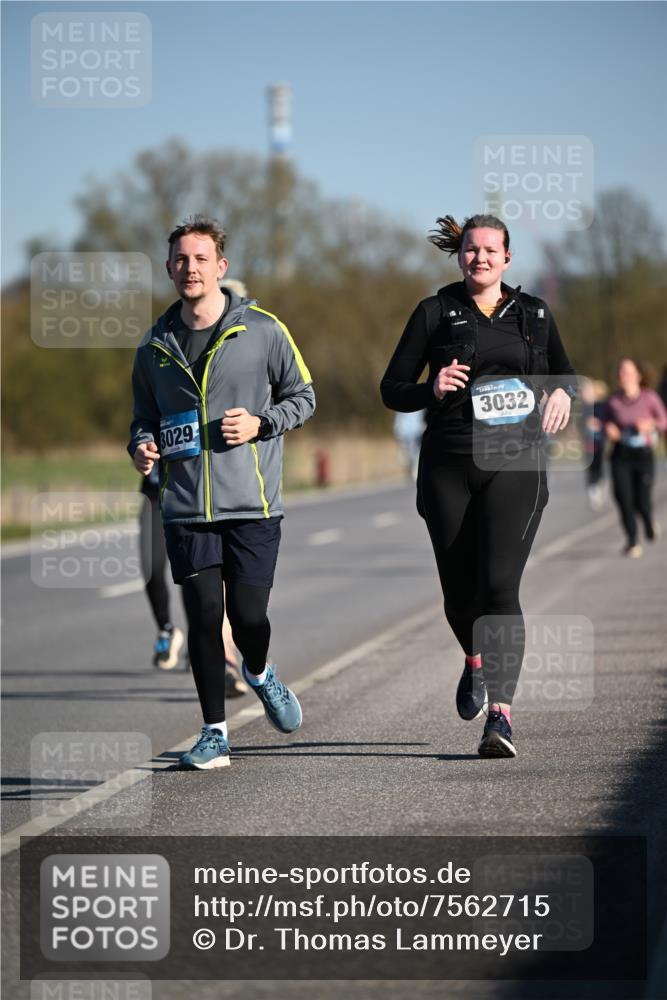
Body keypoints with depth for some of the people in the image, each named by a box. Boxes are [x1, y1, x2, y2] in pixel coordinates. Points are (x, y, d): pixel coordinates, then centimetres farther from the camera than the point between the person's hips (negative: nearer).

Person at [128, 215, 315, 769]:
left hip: (252, 503, -2)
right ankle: (215, 733, 10)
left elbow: (303, 395, 7)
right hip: (186, 508, 2)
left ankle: (259, 673, 31)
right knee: (204, 616, -1)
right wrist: (141, 445, -3)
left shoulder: (262, 329, -1)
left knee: (248, 614, -4)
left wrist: (260, 423, -10)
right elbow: (145, 415, 20)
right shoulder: (155, 347, 9)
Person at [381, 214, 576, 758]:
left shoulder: (534, 314, 10)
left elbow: (565, 373, 23)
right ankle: (476, 662, 43)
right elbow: (392, 388, 6)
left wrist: (562, 394, 0)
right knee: (459, 592, 7)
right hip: (449, 468, 1)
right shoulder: (435, 313, 5)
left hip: (516, 467, -1)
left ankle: (500, 715, -20)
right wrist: (432, 389, -15)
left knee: (499, 585, -16)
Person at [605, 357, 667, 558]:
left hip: (643, 454, -1)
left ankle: (650, 524, 32)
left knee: (642, 501, -5)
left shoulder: (650, 398, -5)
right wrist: (609, 430, -10)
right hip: (621, 456, 1)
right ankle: (632, 541, 7)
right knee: (623, 498, -9)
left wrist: (650, 424, -16)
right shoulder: (614, 400, 0)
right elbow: (608, 424, 13)